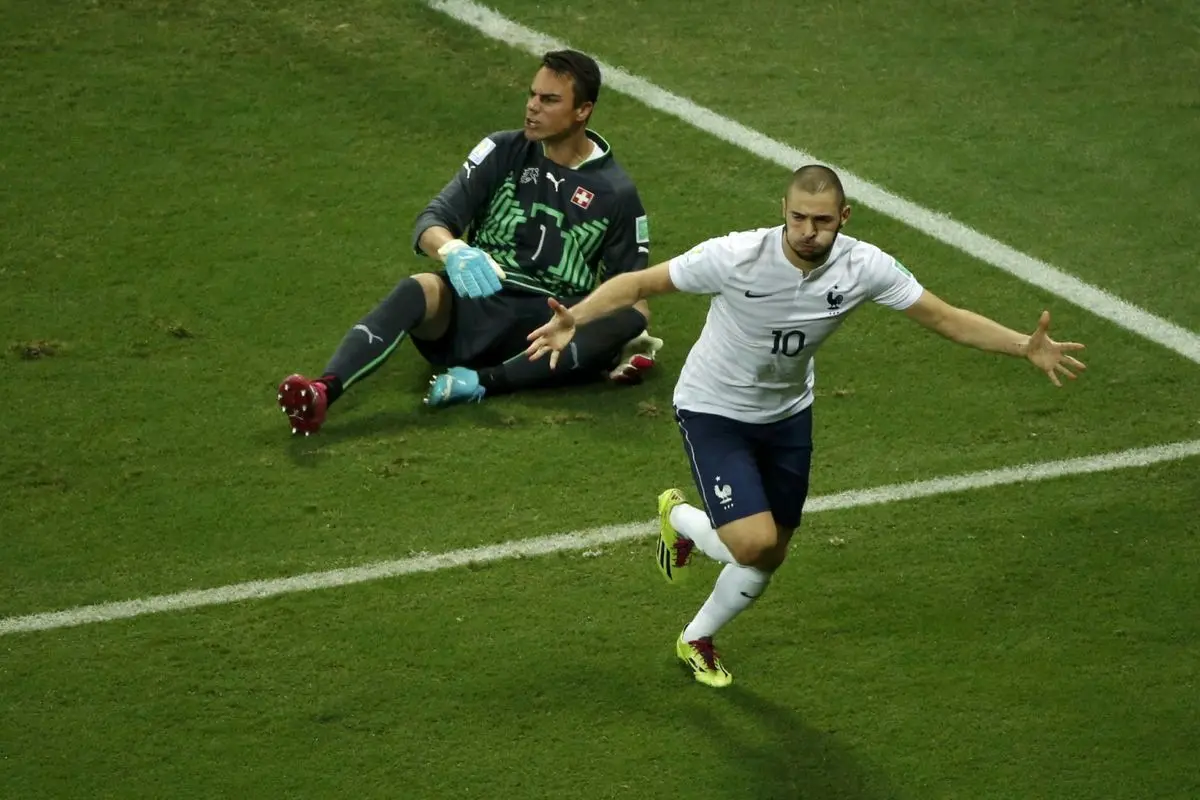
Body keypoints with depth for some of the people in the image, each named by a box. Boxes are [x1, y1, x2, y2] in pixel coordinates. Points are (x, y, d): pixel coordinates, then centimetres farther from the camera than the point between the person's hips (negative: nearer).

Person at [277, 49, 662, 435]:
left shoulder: (615, 192, 6)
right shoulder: (502, 152, 7)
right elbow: (432, 221, -1)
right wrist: (452, 249, -26)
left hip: (546, 325, 0)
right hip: (471, 306, 0)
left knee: (631, 315, -28)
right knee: (419, 289, -32)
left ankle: (485, 381, -38)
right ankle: (322, 392, -55)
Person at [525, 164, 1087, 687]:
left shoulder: (863, 267, -20)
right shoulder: (735, 257, -30)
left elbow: (947, 319, -11)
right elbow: (640, 283, -22)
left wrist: (1026, 347, -21)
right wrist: (575, 318, -37)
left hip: (787, 414, 5)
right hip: (713, 409, -5)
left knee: (769, 556, 12)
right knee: (753, 541, -20)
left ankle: (697, 641, 41)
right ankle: (680, 519, 15)